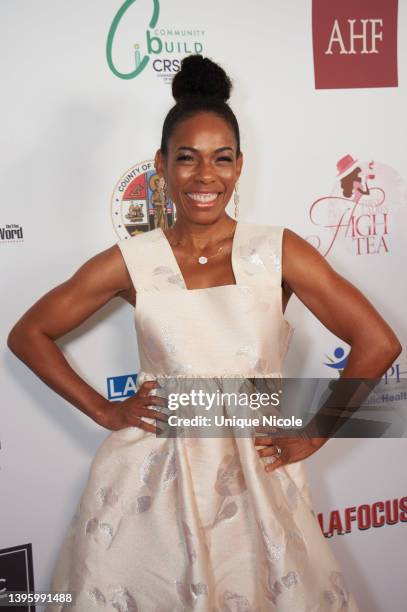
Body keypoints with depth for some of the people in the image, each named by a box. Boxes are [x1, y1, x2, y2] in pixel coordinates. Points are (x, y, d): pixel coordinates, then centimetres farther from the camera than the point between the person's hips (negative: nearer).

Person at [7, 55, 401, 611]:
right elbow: (28, 334, 4)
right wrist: (102, 410, 0)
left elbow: (378, 343, -6)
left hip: (257, 477, 0)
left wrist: (311, 435, -4)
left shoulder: (279, 251, -6)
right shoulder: (131, 262, -5)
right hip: (152, 477, 0)